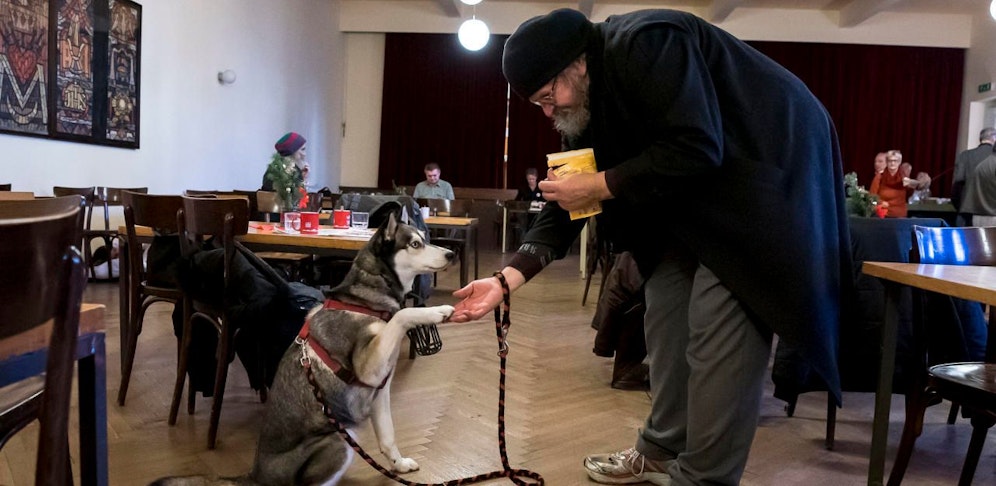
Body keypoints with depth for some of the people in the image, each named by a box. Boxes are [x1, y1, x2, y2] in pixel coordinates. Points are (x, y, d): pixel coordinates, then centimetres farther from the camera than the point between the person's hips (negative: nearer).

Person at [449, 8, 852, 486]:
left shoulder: (645, 46, -24)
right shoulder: (583, 107, 4)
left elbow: (695, 150, -31)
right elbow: (566, 206, 3)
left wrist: (599, 186, -22)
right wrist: (506, 279, -6)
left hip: (767, 175, -9)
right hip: (701, 195, 9)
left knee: (719, 329, -13)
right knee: (665, 312, 8)